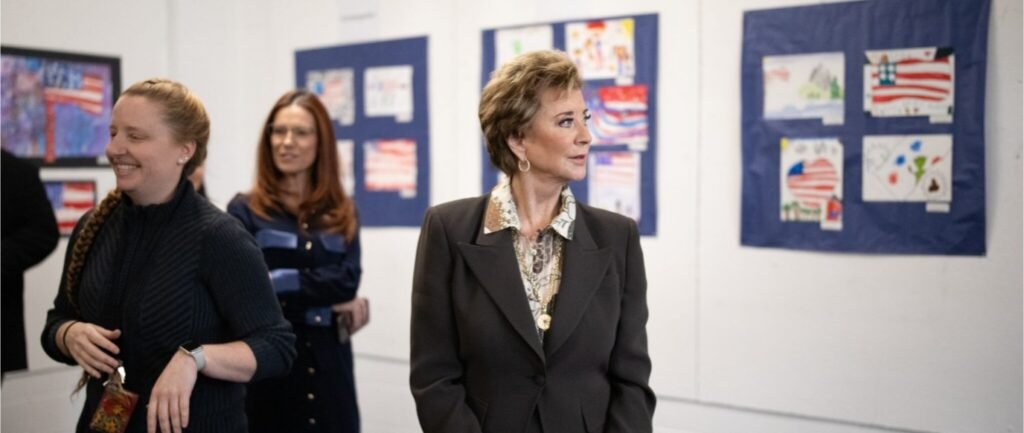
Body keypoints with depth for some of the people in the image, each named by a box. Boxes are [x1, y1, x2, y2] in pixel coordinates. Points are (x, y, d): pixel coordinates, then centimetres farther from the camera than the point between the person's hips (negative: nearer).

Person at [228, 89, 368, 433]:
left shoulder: (342, 213, 9)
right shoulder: (245, 210, 0)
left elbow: (348, 280, -6)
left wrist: (279, 282, -11)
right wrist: (327, 301, -12)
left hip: (328, 366, 3)